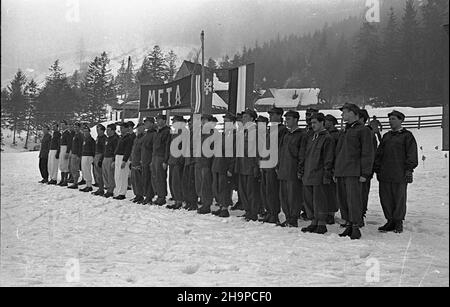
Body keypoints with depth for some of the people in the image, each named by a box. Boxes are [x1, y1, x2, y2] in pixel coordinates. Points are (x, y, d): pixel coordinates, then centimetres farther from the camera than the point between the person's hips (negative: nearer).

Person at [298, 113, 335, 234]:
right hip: (307, 176, 8)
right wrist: (300, 171, 15)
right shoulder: (309, 138, 17)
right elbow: (302, 156, 21)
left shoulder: (327, 138, -6)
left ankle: (322, 224, 5)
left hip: (320, 176, -8)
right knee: (308, 200, 10)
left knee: (320, 200, -3)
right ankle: (314, 222, 19)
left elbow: (328, 159, -11)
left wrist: (327, 175, -15)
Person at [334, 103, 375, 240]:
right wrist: (335, 171, 20)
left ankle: (356, 227, -2)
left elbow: (367, 153, -8)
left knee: (353, 200, -8)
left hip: (353, 172, -8)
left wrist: (365, 173, -14)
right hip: (341, 171, 8)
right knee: (342, 200, 8)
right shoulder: (345, 131, 21)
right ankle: (348, 225, 16)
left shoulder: (363, 130, -3)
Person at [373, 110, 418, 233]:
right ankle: (390, 222, 13)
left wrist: (409, 169, -10)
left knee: (399, 199, 1)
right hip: (384, 175, 5)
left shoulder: (407, 135, 2)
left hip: (400, 175, -5)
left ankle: (398, 223, 11)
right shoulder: (386, 136, 19)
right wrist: (377, 168, 13)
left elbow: (412, 154, -3)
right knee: (385, 198, 4)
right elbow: (379, 153, 20)